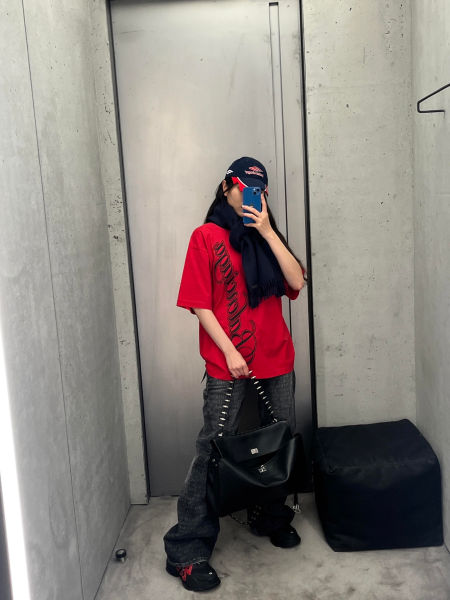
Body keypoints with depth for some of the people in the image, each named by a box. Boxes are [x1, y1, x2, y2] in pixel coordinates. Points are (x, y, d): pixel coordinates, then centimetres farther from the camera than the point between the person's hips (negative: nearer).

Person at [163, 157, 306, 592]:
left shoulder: (266, 237, 14)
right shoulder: (207, 236, -1)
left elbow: (296, 282, -2)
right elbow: (199, 303, -6)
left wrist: (267, 231, -7)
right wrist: (230, 351, -12)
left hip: (276, 359, 6)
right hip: (229, 363, -5)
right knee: (214, 450, -3)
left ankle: (269, 517, 35)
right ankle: (186, 550, 8)